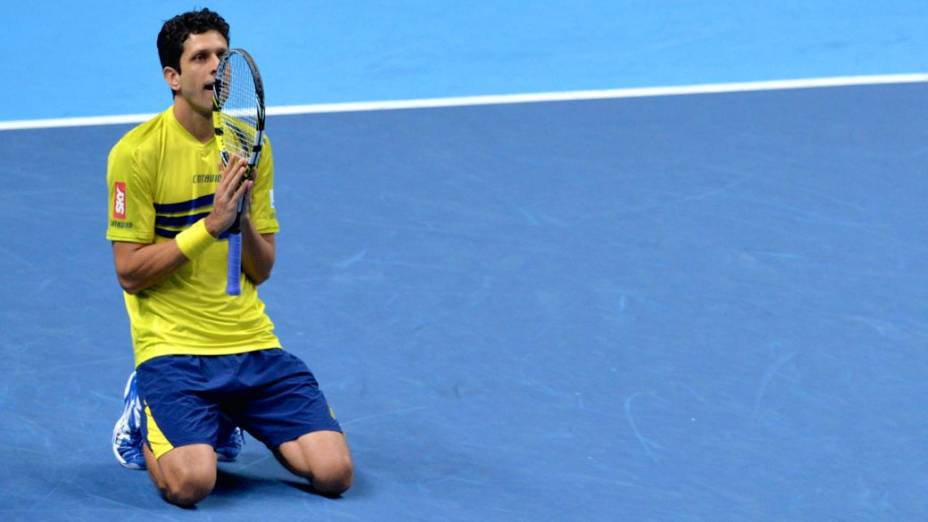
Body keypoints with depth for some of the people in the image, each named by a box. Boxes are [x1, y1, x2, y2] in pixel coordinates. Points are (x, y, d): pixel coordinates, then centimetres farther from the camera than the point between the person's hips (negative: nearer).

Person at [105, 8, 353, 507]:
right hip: (172, 345, -5)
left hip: (252, 341, 5)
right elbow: (130, 273, -10)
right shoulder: (136, 151, -8)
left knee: (334, 472, -10)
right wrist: (209, 226, -19)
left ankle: (230, 420, 19)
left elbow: (262, 270, 9)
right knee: (191, 481, -28)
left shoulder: (250, 145, 8)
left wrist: (243, 220, -12)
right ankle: (143, 418, 8)